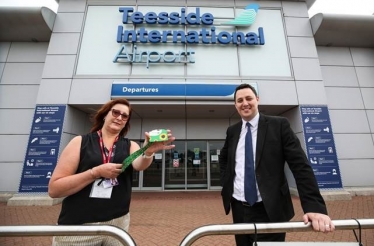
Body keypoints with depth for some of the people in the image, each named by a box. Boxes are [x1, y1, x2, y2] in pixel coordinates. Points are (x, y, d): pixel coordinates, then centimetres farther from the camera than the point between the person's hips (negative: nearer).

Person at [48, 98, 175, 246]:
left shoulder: (130, 146, -1)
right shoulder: (80, 142, -5)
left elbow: (139, 165, -22)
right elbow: (53, 189, -9)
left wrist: (149, 151, -42)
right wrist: (97, 172, -21)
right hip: (77, 226, -1)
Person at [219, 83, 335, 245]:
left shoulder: (279, 125, -7)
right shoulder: (232, 131, 3)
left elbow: (300, 165, -11)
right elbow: (223, 158, 17)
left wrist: (315, 206, -20)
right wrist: (225, 182, 5)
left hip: (270, 211, -3)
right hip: (238, 208, 4)